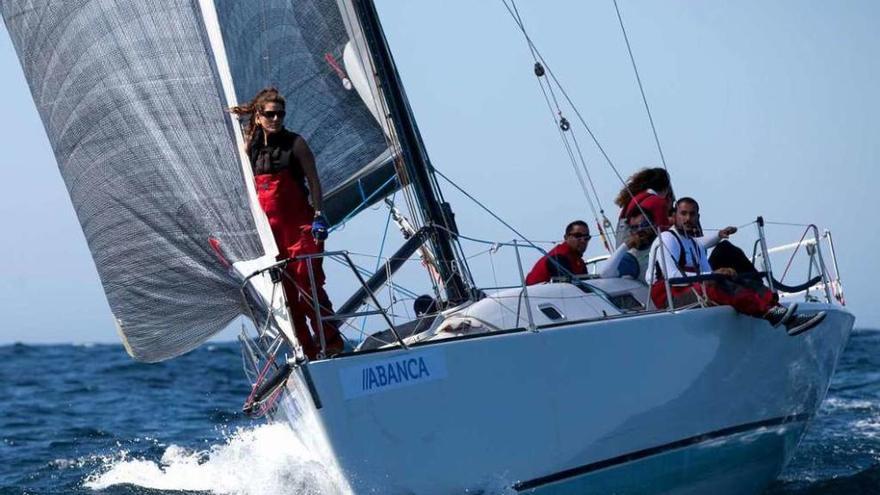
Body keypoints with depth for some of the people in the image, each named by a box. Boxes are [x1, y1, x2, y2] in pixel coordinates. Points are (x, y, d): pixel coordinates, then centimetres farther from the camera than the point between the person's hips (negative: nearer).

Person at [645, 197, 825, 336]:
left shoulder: (695, 245, 25)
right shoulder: (667, 239, -3)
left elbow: (707, 275, 13)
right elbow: (672, 277, -16)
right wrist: (712, 275, -19)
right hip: (670, 296, -8)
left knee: (744, 282, -9)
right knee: (713, 287, -36)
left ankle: (789, 318, -27)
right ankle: (769, 313, -50)